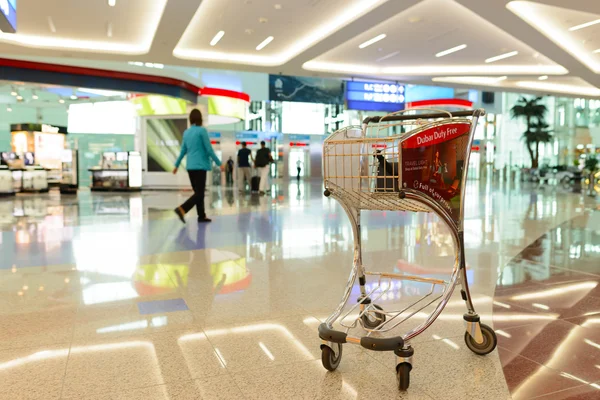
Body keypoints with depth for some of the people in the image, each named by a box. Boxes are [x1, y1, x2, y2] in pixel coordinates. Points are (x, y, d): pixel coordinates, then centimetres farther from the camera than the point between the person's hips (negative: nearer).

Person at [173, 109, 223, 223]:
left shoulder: (186, 132, 10)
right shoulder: (202, 130, -9)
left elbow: (183, 151, 15)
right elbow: (209, 149, -11)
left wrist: (177, 165, 25)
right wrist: (219, 163, -5)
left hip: (190, 167, 7)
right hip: (200, 166, -7)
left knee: (198, 192, 13)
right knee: (199, 193, -6)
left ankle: (202, 216, 16)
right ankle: (182, 209, -23)